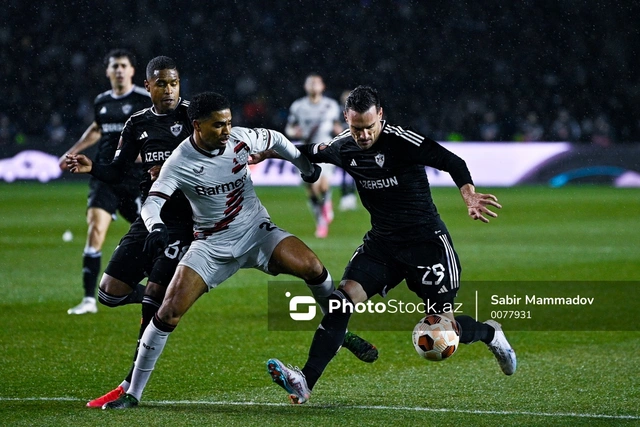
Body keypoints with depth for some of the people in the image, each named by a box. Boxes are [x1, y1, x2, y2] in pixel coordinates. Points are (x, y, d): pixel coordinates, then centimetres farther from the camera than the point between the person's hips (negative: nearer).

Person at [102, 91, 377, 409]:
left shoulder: (240, 139, -9)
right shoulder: (180, 163, -17)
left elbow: (274, 139, 12)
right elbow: (151, 203, -25)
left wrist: (303, 163, 11)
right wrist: (156, 227, -46)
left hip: (257, 233, 2)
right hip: (211, 246, -2)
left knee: (310, 266, -21)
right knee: (169, 312, -15)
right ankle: (133, 393, -3)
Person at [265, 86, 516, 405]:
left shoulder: (401, 141, -19)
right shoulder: (343, 148, -1)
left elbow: (451, 162, -22)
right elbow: (307, 153, 19)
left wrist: (469, 195, -40)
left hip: (426, 240, -5)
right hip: (381, 243, 5)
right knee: (343, 300, -17)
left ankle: (490, 334, 33)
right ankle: (305, 383, -24)